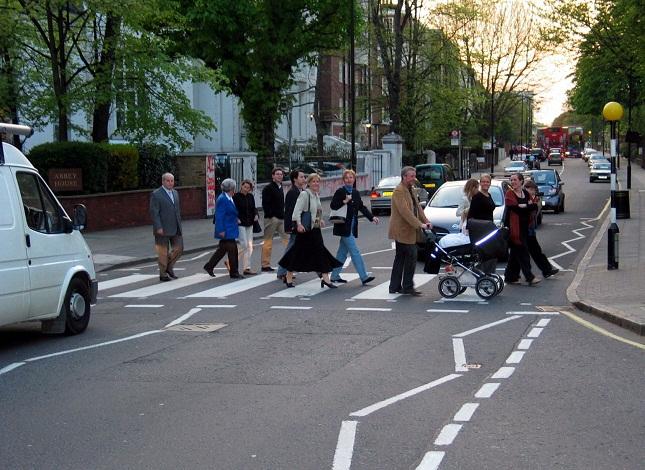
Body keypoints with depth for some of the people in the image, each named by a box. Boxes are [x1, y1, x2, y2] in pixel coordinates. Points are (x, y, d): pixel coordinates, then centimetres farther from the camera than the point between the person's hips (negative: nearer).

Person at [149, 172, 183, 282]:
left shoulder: (175, 193, 13)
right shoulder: (156, 194, -10)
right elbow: (154, 212, -14)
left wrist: (179, 224, 15)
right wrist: (158, 228, -19)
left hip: (175, 228, 7)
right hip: (163, 229, -7)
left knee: (179, 248, 5)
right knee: (163, 252, 2)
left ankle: (169, 267, 25)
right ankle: (163, 274, 13)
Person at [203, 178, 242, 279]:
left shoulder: (229, 199, 11)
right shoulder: (222, 199, -19)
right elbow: (219, 216, -21)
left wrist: (235, 219, 9)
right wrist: (221, 230, -22)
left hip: (230, 229, 10)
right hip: (227, 230, -10)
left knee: (222, 249, 16)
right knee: (232, 250, -4)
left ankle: (209, 266, 26)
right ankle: (234, 272, 4)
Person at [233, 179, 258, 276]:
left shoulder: (250, 197, 10)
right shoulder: (236, 196, -8)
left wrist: (256, 215, 2)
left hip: (249, 224, 7)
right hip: (240, 224, -7)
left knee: (249, 246, 6)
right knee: (244, 245, -12)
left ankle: (247, 268, 12)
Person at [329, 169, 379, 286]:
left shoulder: (356, 193, 12)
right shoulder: (340, 191, -8)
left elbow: (362, 207, 15)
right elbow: (332, 205, -14)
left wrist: (372, 217, 6)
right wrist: (344, 201, -24)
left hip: (352, 227, 8)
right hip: (344, 227, -8)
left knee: (343, 252, 13)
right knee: (355, 252, -8)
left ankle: (335, 276, 22)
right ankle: (364, 277, -9)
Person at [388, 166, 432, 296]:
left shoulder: (411, 190, 16)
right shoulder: (399, 191, -16)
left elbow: (417, 207, 16)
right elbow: (405, 211, -24)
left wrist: (425, 221, 1)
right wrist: (419, 224, -26)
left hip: (408, 230, 10)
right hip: (402, 230, -10)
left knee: (400, 259, 13)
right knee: (411, 257, -9)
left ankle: (395, 287, 18)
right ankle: (408, 287, -3)